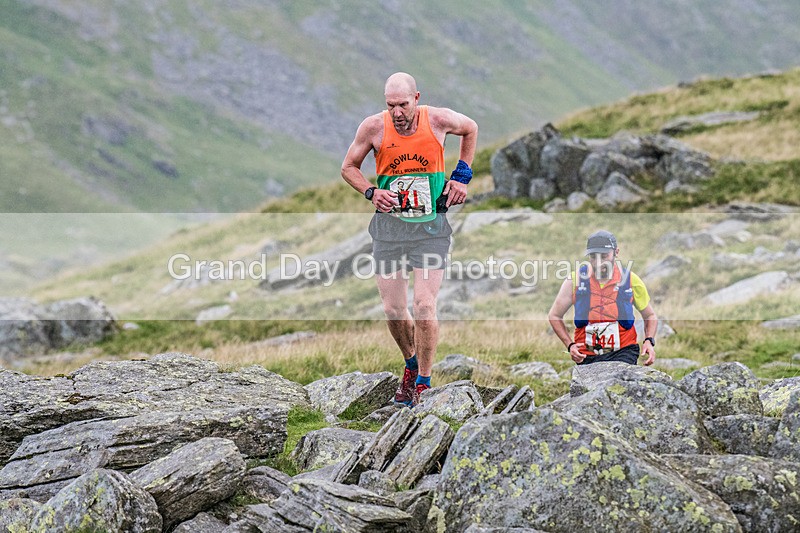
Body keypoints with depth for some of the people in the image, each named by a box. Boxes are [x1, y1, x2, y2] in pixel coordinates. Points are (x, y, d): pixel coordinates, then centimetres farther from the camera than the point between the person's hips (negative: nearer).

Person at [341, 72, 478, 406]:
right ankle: (411, 363, 30)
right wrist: (370, 192, -10)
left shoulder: (439, 120, -9)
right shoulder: (374, 127, -8)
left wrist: (462, 175, 6)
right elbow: (349, 167, 8)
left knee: (424, 306, -13)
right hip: (389, 225, 2)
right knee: (393, 310, 2)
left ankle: (423, 384, 0)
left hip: (431, 227, -2)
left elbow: (470, 129, 15)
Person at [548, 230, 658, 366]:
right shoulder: (575, 279, 1)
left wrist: (649, 341, -1)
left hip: (623, 352, -3)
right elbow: (555, 316, 12)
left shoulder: (631, 280, 3)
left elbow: (650, 316, 17)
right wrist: (570, 345, 0)